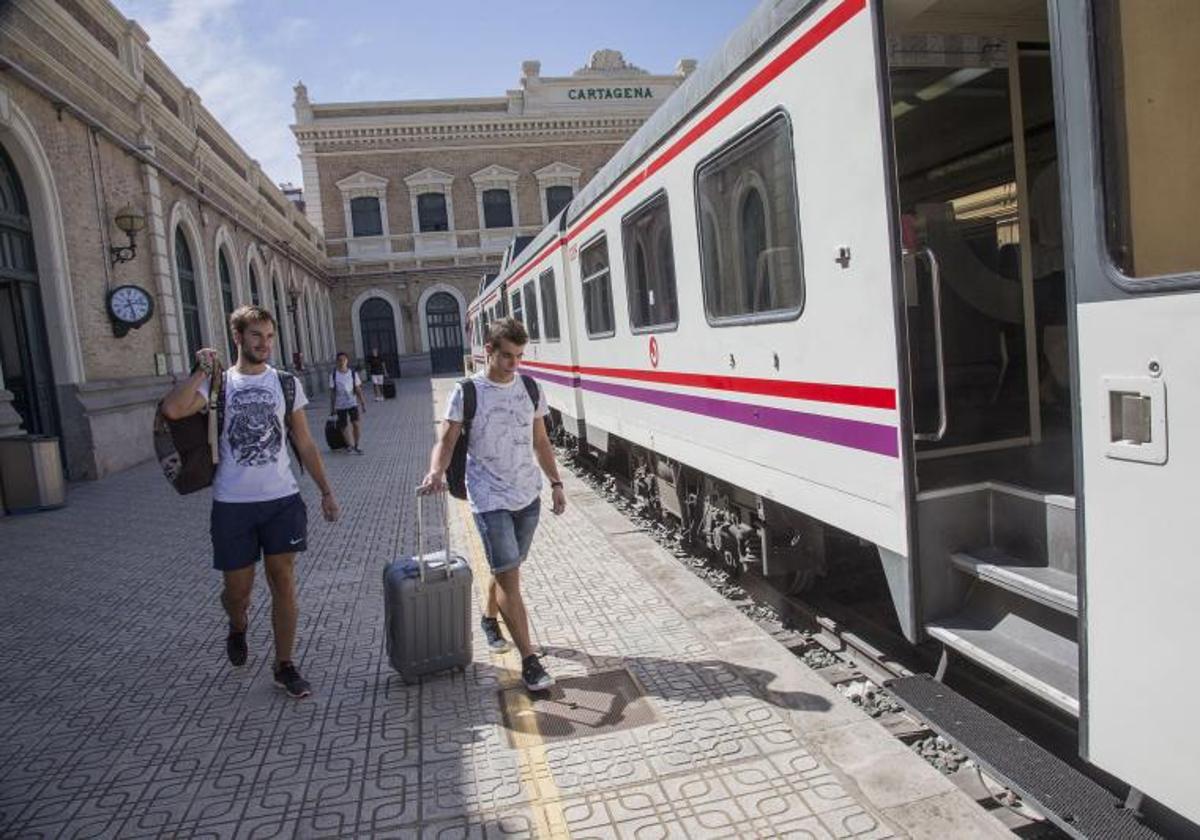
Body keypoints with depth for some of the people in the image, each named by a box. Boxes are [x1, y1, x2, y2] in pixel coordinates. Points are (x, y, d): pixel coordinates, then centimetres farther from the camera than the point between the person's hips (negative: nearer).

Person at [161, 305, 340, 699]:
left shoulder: (285, 383, 5)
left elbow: (305, 444, 7)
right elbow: (172, 410, -19)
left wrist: (326, 491, 5)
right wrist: (201, 372, -15)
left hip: (282, 500, 1)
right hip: (233, 504, -1)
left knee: (284, 582, 2)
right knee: (237, 588, 8)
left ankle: (285, 666, 15)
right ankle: (238, 627, 44)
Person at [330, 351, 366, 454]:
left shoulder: (353, 374, -1)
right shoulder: (334, 376, -3)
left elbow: (358, 390, 1)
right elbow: (332, 392, 0)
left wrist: (363, 403, -2)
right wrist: (332, 407, 0)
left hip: (352, 403, 0)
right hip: (340, 405, 0)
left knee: (356, 423, -11)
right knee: (344, 426, 5)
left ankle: (356, 446, 1)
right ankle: (350, 445, 22)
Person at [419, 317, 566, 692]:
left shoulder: (529, 389, 7)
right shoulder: (467, 393, -7)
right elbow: (447, 440, -8)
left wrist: (556, 482, 13)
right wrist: (436, 471, -28)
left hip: (528, 496, 5)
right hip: (490, 500, -5)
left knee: (506, 569, 18)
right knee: (509, 576, -8)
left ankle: (489, 619, 45)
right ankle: (529, 661, -4)